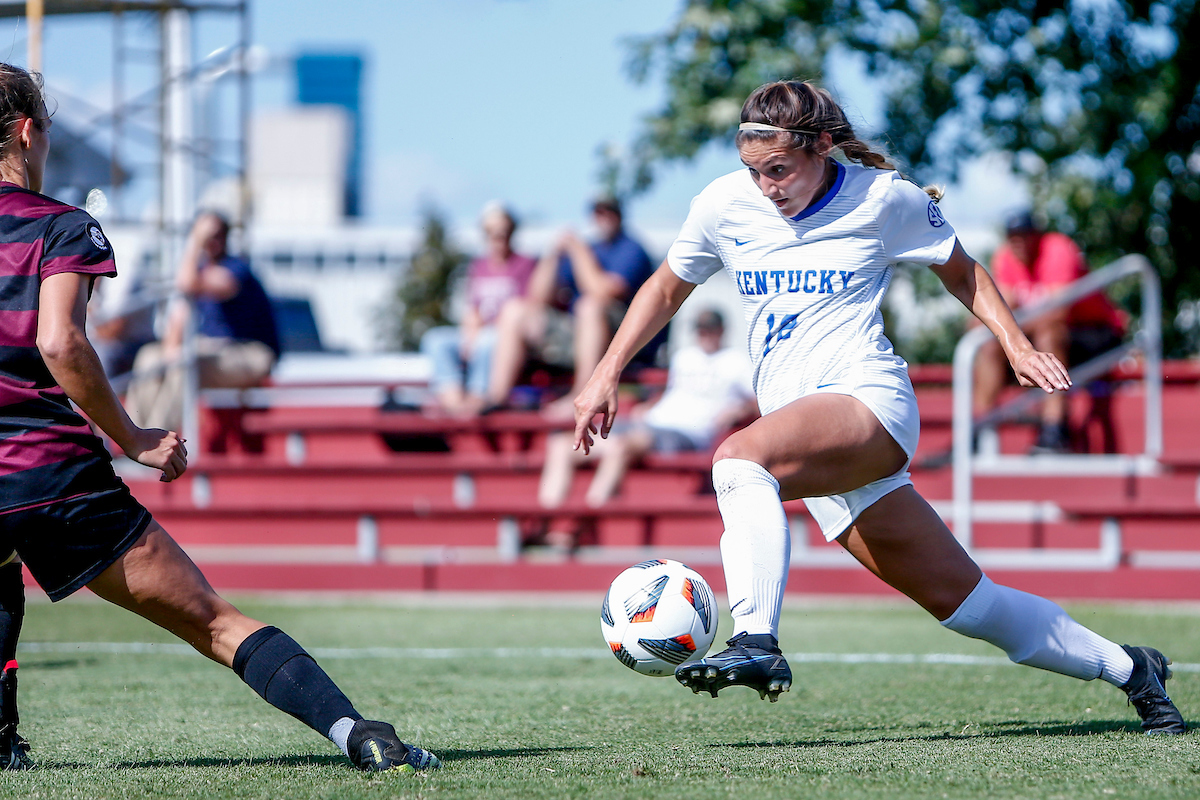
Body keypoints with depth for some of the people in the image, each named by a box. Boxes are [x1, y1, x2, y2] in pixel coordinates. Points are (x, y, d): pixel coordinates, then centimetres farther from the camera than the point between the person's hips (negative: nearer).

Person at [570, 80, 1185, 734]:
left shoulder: (883, 198, 0)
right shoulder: (724, 205, 9)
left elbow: (961, 271, 15)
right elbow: (667, 288, 24)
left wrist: (1017, 346, 3)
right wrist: (605, 376, 16)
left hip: (868, 398, -5)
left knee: (739, 455, -34)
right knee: (959, 597, 4)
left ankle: (756, 642, -46)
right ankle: (1125, 667, 18)